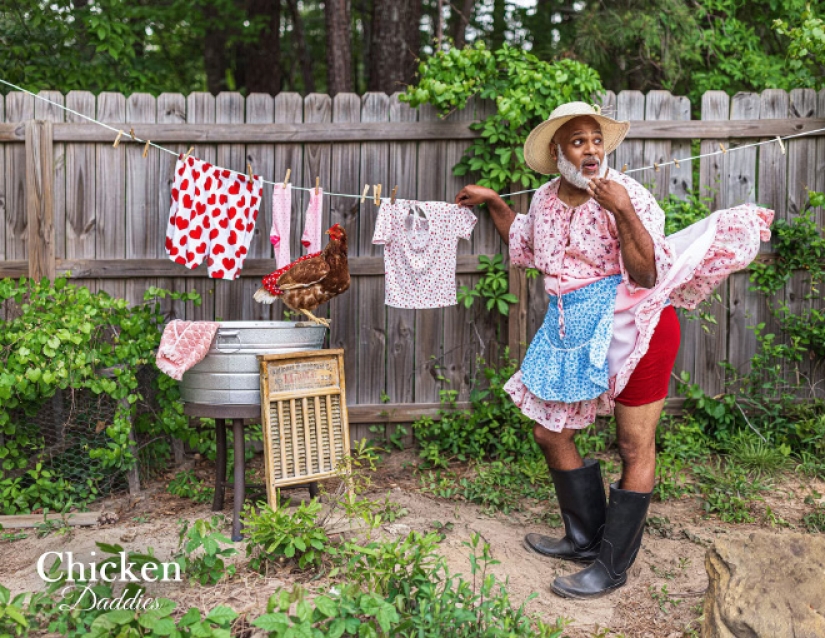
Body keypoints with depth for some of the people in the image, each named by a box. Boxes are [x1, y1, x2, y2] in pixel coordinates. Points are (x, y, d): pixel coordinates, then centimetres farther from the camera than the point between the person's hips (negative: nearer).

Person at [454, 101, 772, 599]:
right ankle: (585, 539, 31)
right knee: (550, 433, 13)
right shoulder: (546, 200, 6)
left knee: (635, 449, 1)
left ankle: (612, 568, 14)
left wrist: (623, 212, -29)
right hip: (573, 334, 7)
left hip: (631, 330, -7)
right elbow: (524, 244, 28)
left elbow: (647, 275, -21)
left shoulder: (626, 194, -13)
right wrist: (493, 202, 21)